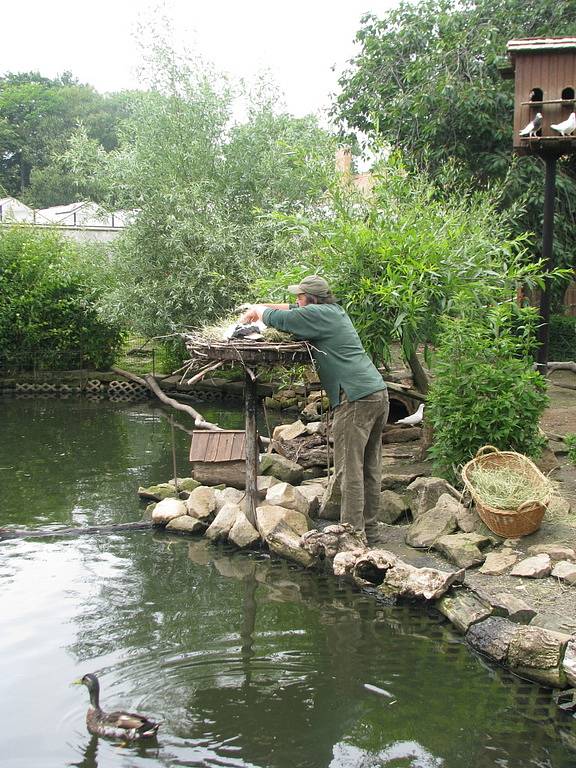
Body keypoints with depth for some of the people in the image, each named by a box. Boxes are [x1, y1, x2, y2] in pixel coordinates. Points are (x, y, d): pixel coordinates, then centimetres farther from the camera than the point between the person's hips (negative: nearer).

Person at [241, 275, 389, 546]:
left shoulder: (319, 315, -7)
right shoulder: (335, 311, 21)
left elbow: (279, 319, -3)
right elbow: (294, 311, 34)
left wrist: (258, 310, 18)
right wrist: (260, 307, 31)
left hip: (356, 398, -10)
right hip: (379, 392, 10)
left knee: (349, 470, -6)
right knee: (370, 469, 12)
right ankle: (370, 532, 19)